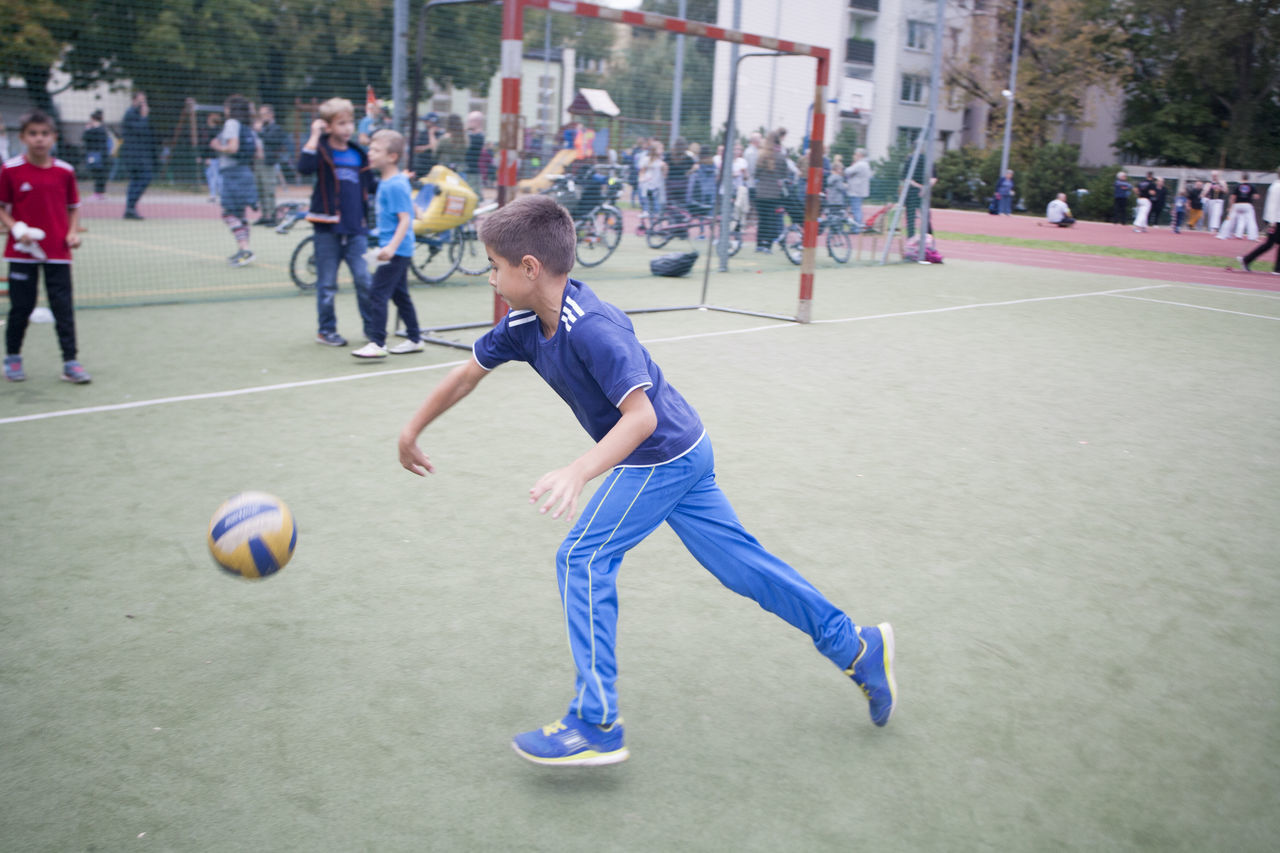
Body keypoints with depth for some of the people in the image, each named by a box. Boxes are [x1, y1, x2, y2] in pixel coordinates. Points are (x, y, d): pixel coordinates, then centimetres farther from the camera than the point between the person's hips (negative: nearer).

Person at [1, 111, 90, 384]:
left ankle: (70, 362, 5)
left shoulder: (65, 171, 2)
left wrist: (73, 232, -5)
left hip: (58, 252, 1)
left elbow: (73, 207, 11)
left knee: (63, 308, 0)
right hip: (22, 251, -1)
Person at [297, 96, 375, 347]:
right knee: (327, 283, 5)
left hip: (356, 228, 3)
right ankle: (326, 330, 16)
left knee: (364, 280, 0)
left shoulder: (358, 153, 11)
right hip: (328, 227, -3)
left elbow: (370, 186, 22)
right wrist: (315, 135, -20)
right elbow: (304, 167, -24)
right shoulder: (320, 149, -2)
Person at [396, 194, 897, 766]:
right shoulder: (525, 323, -3)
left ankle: (596, 727, -4)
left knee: (582, 559, -11)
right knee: (741, 563, 14)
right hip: (681, 455, 9)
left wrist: (578, 474, -47)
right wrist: (413, 431, 19)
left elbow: (641, 416, -35)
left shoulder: (592, 328, -29)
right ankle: (856, 648, 26)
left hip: (663, 456, -9)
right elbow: (469, 373, 11)